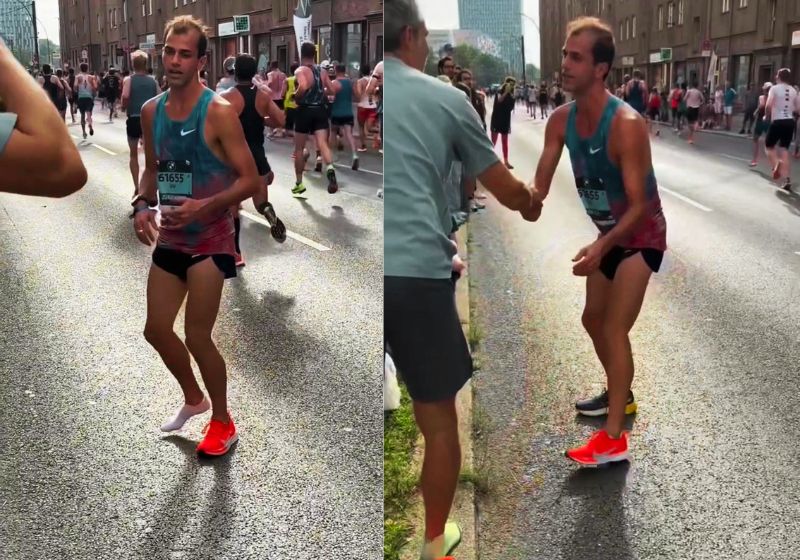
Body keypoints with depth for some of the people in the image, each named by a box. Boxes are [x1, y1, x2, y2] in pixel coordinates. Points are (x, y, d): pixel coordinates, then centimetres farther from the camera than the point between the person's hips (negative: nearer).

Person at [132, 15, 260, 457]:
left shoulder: (218, 113, -17)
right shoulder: (150, 111, 3)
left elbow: (250, 180, -16)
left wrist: (204, 206, -28)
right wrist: (143, 206, -2)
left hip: (209, 240, -7)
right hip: (169, 239, 7)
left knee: (197, 336, -2)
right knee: (156, 329, 13)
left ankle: (223, 423, 20)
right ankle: (194, 399, 40)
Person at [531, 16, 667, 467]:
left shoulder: (626, 124, -31)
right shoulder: (561, 120, -10)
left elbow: (639, 205, -30)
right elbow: (539, 188, -7)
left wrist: (601, 247, -43)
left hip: (642, 237, -8)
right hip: (609, 234, 8)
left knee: (615, 329, -14)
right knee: (593, 320, 19)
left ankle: (615, 439, -9)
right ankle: (620, 395, 42)